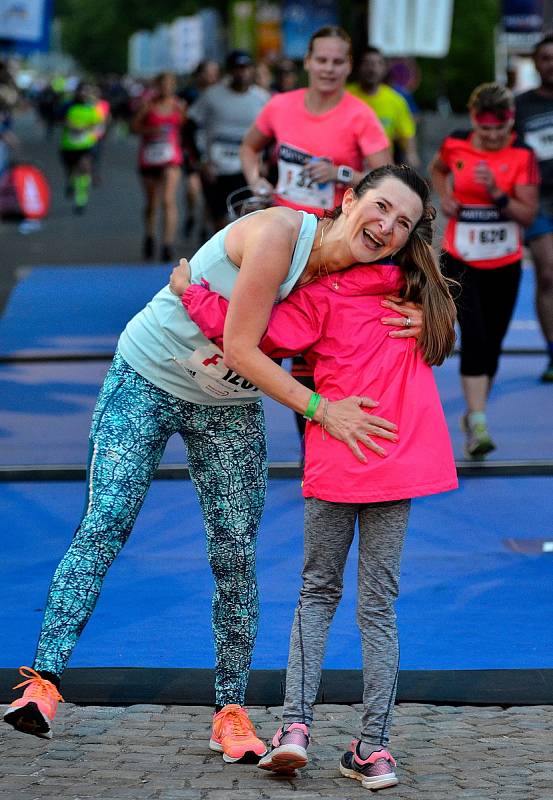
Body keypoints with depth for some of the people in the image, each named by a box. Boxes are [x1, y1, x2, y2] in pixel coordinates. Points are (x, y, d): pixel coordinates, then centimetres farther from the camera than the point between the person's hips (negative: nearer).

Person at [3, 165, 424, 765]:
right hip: (147, 382, -6)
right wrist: (321, 410, -25)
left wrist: (411, 323, -14)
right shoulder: (278, 232, -27)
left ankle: (231, 710, 9)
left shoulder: (350, 280, -8)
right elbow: (241, 349, -26)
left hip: (230, 411, 6)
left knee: (236, 558, 0)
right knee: (103, 526, -15)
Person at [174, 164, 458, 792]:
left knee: (318, 591, 16)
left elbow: (261, 338, -16)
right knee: (379, 603, 9)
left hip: (336, 459, -3)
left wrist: (194, 295, -5)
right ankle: (373, 749, 5)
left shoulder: (323, 292, -11)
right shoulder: (418, 287, 3)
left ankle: (295, 722, 3)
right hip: (399, 458, 3)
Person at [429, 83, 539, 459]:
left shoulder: (522, 155, -10)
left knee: (492, 342, 10)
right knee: (474, 336, -16)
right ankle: (478, 424, -22)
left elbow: (529, 214, -12)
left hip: (504, 265, 1)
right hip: (461, 261, -1)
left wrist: (497, 193, -27)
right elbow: (437, 169, 19)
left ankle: (474, 414, 29)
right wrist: (445, 196, 0)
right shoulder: (455, 144, -5)